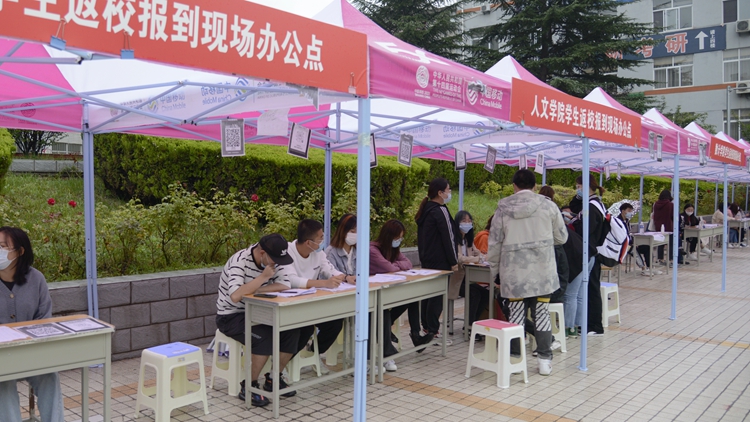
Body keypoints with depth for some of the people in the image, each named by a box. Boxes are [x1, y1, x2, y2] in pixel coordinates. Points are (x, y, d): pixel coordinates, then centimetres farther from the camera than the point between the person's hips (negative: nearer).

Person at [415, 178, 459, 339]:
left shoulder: (425, 210, 12)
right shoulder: (440, 211, -15)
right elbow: (448, 238, -16)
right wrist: (454, 262, -11)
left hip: (427, 259, 9)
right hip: (440, 261, -9)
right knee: (438, 295, -6)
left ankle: (426, 327, 23)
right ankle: (432, 331, -5)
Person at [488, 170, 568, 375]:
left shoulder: (503, 209, -1)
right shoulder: (547, 205, -1)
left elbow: (494, 243, 2)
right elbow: (561, 237, 6)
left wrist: (493, 270, 13)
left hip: (513, 270, 0)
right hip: (542, 269, 0)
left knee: (516, 313, 7)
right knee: (542, 312, 7)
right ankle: (544, 360, 12)